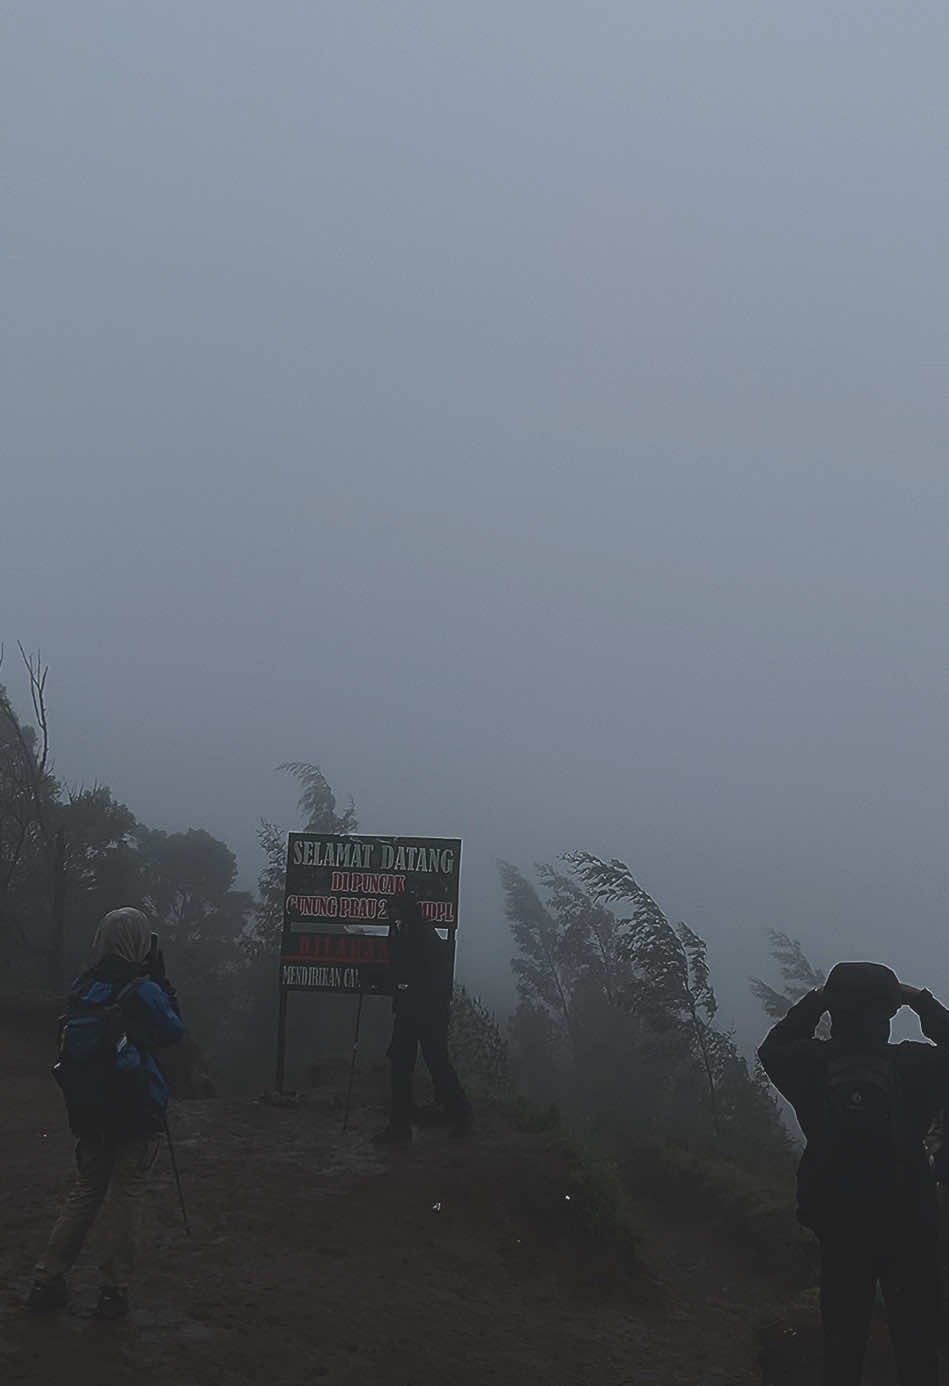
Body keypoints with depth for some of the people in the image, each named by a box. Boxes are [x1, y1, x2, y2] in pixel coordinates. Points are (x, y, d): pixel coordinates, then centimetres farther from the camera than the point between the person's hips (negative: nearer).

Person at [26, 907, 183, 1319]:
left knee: (85, 1190, 16)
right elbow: (172, 1031, -1)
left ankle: (47, 1281, 14)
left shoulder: (82, 988, 1)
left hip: (88, 1112, 5)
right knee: (126, 1194, 4)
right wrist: (160, 979, 1)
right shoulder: (143, 989, -16)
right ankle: (114, 1290, 6)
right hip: (135, 1114, -5)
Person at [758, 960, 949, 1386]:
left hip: (840, 1227, 2)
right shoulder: (915, 1064, -11)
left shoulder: (813, 1064, -6)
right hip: (910, 1226, -1)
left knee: (843, 1343, 11)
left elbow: (772, 1049, 16)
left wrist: (815, 1000, 15)